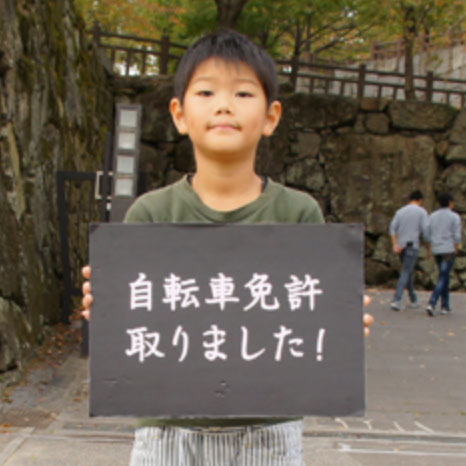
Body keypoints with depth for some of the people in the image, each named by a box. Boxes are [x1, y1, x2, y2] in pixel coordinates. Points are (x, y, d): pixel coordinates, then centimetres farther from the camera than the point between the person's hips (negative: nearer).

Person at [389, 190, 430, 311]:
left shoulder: (400, 211, 11)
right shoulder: (422, 212, -1)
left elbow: (392, 227, -1)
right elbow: (425, 231, -7)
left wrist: (395, 244, -8)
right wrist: (429, 248, 2)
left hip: (400, 246, 5)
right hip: (412, 246, -5)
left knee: (408, 273, 17)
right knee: (405, 274, -9)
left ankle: (413, 300, 23)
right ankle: (396, 300, -20)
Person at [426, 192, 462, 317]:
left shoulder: (432, 216, 9)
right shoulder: (454, 217, -5)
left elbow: (428, 234, 7)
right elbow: (457, 236, -10)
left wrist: (429, 250, 12)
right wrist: (456, 250, 2)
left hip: (436, 250, 5)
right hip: (449, 250, -5)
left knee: (444, 276, 19)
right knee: (442, 278, -6)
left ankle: (445, 306, 19)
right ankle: (431, 304, -21)